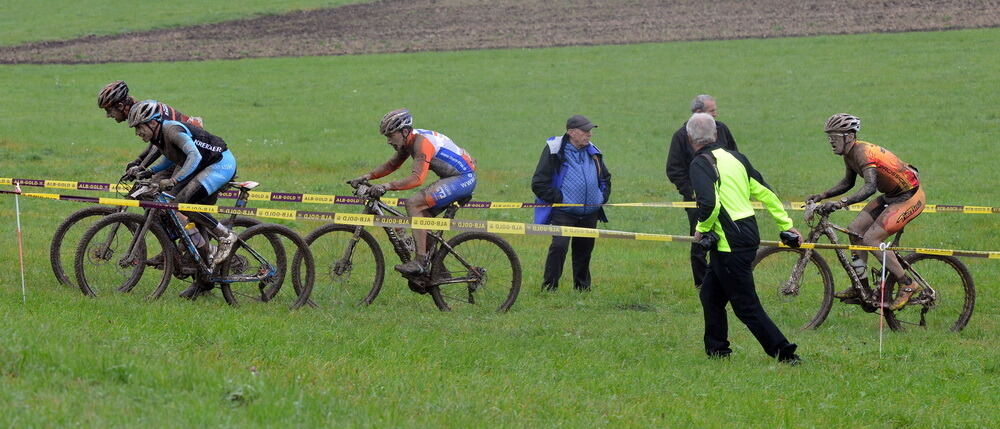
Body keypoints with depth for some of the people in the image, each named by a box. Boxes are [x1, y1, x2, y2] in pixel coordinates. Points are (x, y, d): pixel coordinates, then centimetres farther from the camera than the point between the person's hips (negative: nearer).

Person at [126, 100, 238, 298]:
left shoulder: (172, 131, -24)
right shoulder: (158, 136, 4)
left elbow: (194, 156, -36)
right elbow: (171, 157, 22)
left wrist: (174, 180, -44)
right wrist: (147, 172, 7)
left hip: (223, 164, -10)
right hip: (205, 168, 10)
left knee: (183, 201, -25)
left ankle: (225, 235, -13)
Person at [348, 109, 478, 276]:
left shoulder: (421, 142, -23)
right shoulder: (409, 141, 7)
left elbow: (417, 178, -34)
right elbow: (391, 165, 18)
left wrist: (387, 186, -40)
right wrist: (366, 177, 5)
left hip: (464, 178, -10)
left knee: (413, 203, -20)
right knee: (422, 216, 10)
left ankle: (420, 261, -21)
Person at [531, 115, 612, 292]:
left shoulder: (593, 153, 12)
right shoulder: (555, 151, -6)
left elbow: (605, 178, 29)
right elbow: (539, 184, -6)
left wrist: (603, 196, 14)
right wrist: (557, 198, -11)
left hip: (590, 213, 5)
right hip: (563, 212, -5)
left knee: (584, 249, 10)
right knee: (559, 246, -19)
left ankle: (582, 285, 25)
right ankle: (549, 285, -9)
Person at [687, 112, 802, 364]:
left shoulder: (700, 164, -12)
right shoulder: (735, 158, 12)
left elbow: (709, 203, -27)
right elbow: (765, 192, 14)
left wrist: (702, 228, -9)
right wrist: (787, 226, 20)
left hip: (730, 243, -9)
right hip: (748, 234, 9)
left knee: (746, 305, -3)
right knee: (710, 295, 19)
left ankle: (785, 353, -5)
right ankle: (717, 350, 24)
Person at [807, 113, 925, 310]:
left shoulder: (863, 152, -26)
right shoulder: (850, 154, 4)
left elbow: (870, 187, -41)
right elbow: (848, 183, 19)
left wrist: (841, 203, -50)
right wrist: (822, 196, 6)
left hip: (910, 197, -10)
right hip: (891, 196, 10)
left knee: (871, 238, -16)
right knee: (856, 229, 4)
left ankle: (907, 285, -7)